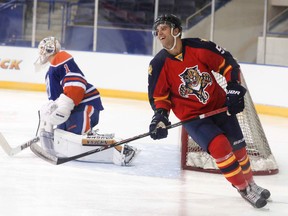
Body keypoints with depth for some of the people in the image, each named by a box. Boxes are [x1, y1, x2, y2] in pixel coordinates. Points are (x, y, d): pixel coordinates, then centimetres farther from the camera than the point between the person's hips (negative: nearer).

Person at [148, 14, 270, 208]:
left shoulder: (198, 47, -15)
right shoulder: (159, 64, -13)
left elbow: (227, 63, -5)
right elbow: (159, 96, -5)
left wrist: (234, 88, -13)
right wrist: (160, 116, -21)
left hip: (219, 105, 2)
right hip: (191, 115, -2)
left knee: (238, 146, 8)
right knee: (219, 145, -21)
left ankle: (251, 183, 34)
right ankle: (244, 189, -7)